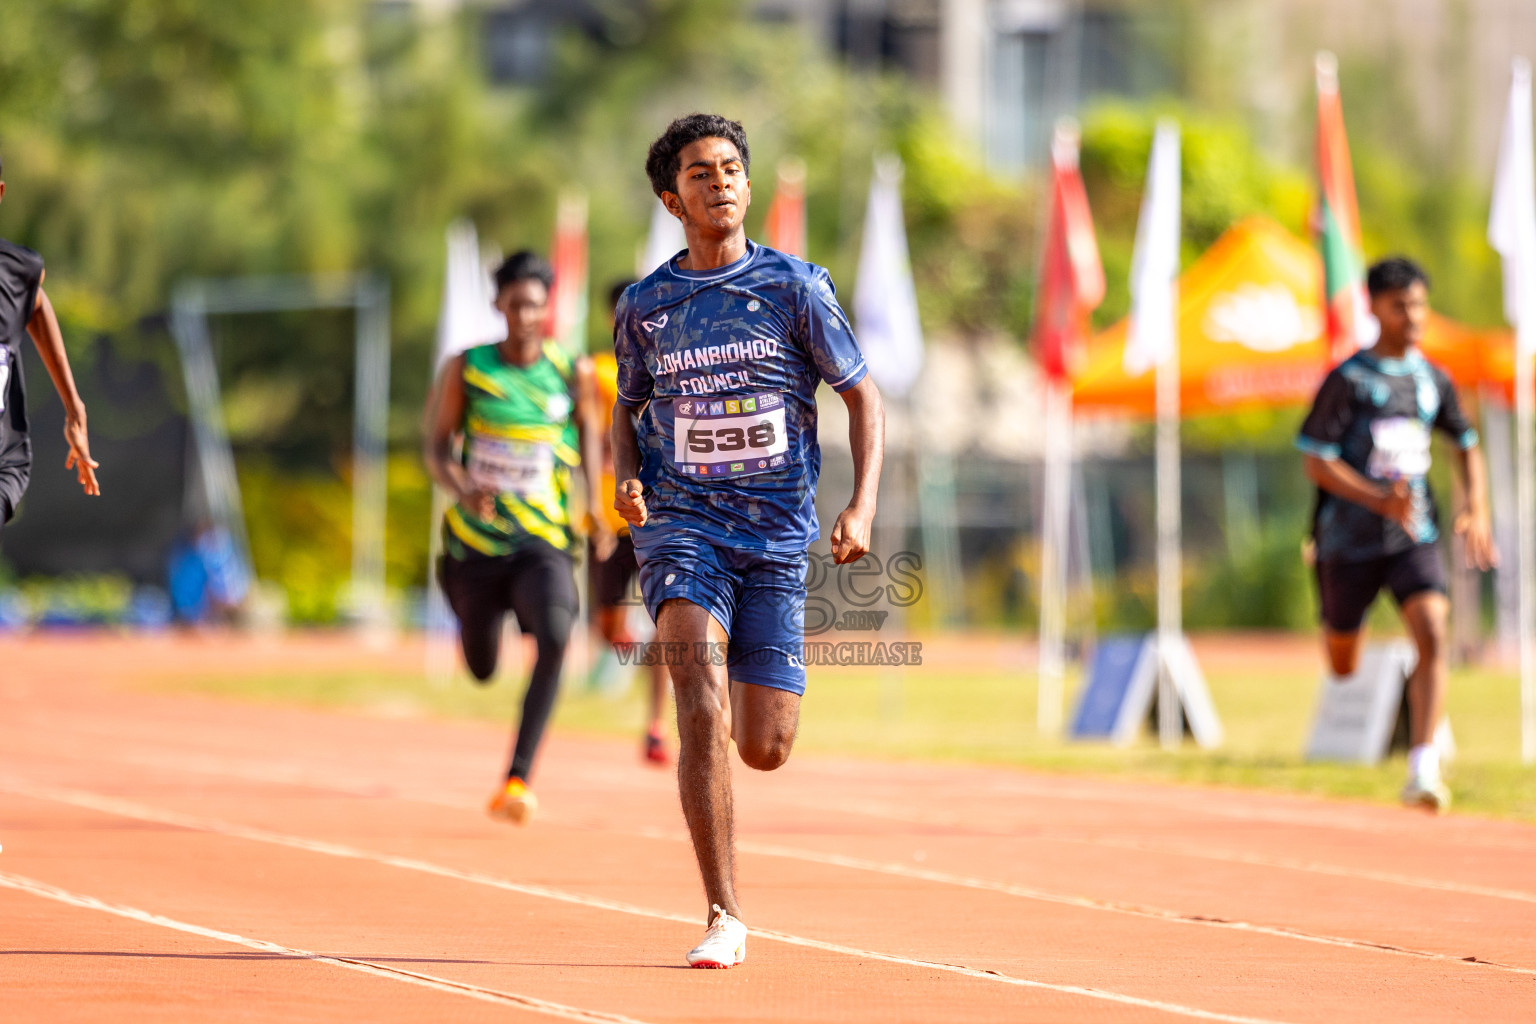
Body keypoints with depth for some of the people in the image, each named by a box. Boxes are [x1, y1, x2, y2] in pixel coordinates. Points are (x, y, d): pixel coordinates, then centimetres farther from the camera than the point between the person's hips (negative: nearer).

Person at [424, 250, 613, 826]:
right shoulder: (467, 369, -2)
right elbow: (437, 449, -1)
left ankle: (517, 779, -26)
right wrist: (462, 487, -22)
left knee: (554, 639, -29)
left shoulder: (573, 374, -1)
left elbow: (588, 432, 15)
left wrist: (595, 505, 1)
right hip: (474, 540, 1)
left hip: (544, 541, -1)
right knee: (481, 670, 13)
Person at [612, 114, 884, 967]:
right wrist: (626, 479, 0)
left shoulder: (794, 286, 0)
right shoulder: (646, 306, 6)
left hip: (778, 536, 0)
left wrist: (862, 508, -10)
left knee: (765, 750, 0)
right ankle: (725, 918, -18)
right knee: (704, 707, -22)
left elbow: (865, 398, 4)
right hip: (681, 524, 0)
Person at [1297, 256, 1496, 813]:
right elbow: (1316, 462, -12)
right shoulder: (1348, 380, -8)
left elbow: (1466, 445, 21)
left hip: (1415, 538, 2)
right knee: (1342, 662, 11)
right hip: (1351, 538, -2)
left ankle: (1422, 772, -24)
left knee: (1432, 636, -21)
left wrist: (1477, 511, 5)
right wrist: (1380, 500, -25)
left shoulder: (1433, 381, 6)